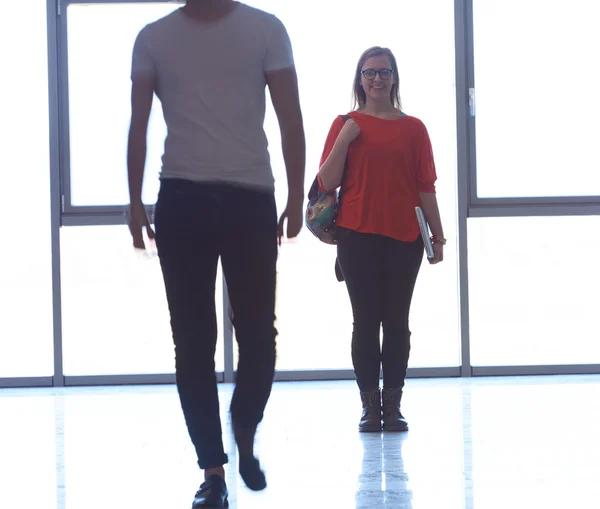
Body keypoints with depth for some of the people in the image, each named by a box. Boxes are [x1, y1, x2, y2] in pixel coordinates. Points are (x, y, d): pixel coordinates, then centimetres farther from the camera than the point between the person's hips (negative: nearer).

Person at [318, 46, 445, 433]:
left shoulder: (413, 128, 7)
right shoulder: (347, 125, 6)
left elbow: (426, 187, 6)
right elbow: (327, 182, 1)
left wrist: (438, 235, 2)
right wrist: (343, 141, -10)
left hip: (404, 237, 1)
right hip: (357, 235, 0)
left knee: (397, 321, 3)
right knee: (366, 321, 1)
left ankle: (393, 405, 7)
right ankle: (370, 405, 4)